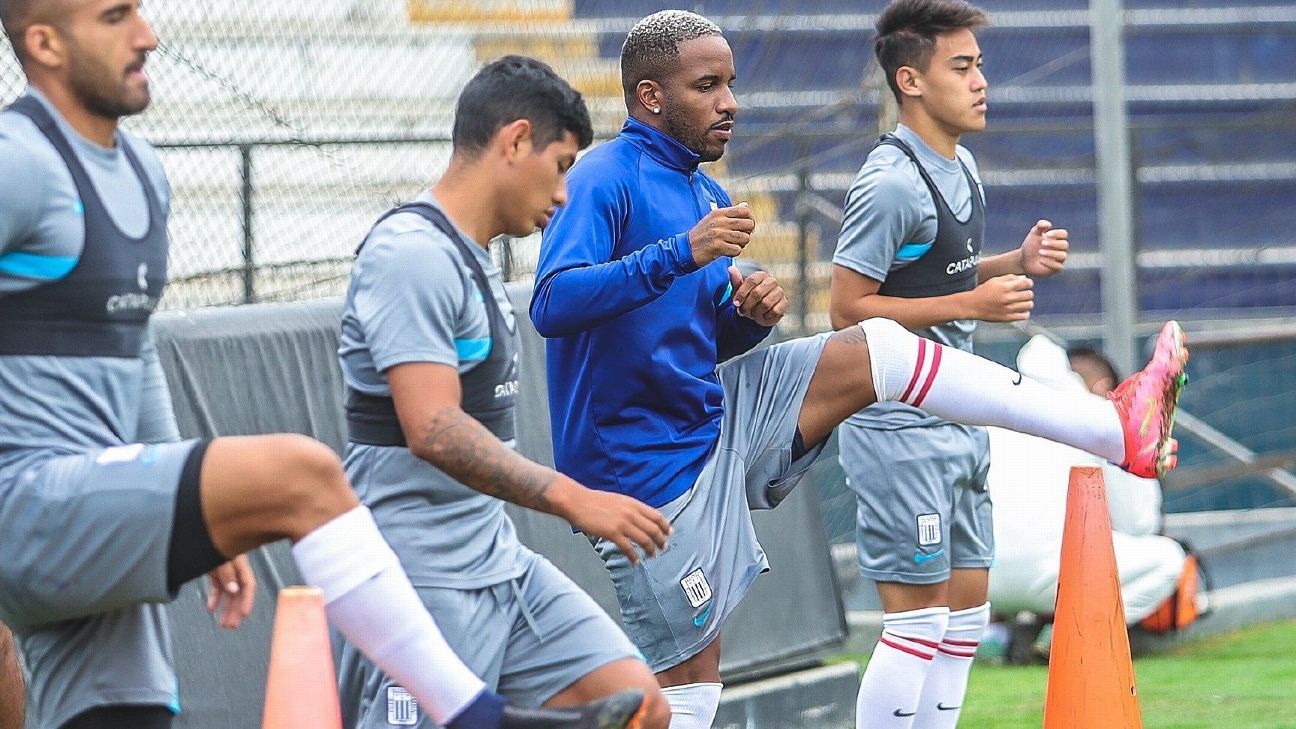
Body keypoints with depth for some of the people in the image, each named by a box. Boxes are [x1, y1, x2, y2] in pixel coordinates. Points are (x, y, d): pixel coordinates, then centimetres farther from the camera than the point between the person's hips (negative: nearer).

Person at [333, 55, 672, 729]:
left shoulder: (472, 259, 16)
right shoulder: (412, 255, -16)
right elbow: (433, 432, -26)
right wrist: (572, 499, -28)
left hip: (500, 563, 10)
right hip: (423, 579, -10)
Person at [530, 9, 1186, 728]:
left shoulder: (707, 195, 13)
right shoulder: (604, 179, -16)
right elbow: (552, 305, -31)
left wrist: (750, 314, -3)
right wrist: (681, 253, -38)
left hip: (713, 414, 9)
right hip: (652, 469, -9)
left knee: (875, 349, 1)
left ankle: (1115, 429, 1)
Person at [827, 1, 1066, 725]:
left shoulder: (961, 167, 12)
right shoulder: (892, 182, -17)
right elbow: (848, 308, -19)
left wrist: (1018, 263, 8)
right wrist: (970, 304, -20)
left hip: (957, 421, 10)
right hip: (900, 428, -10)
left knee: (967, 611, 12)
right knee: (918, 621, -8)